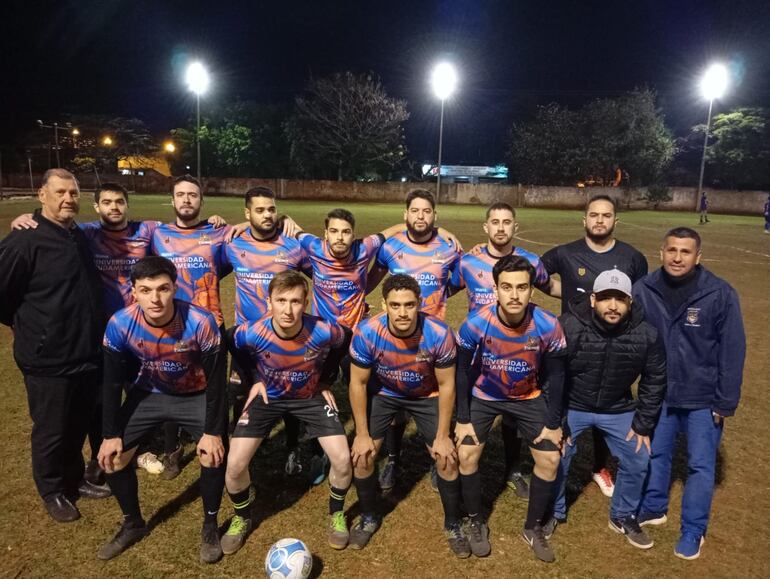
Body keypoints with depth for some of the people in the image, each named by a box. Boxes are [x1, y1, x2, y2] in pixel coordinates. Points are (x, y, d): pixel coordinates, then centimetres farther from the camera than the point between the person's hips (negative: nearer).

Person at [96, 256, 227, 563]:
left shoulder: (200, 322, -33)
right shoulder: (119, 324, -26)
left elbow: (215, 380, -21)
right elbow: (112, 382, -11)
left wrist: (212, 431, -19)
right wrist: (111, 434, -8)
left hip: (196, 395, -3)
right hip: (148, 393, 3)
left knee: (213, 453, -19)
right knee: (111, 456, -2)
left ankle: (210, 526, 9)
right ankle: (133, 523, 25)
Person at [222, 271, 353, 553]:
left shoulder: (323, 332, -32)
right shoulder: (252, 333, -30)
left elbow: (346, 341, -6)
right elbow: (230, 344, -3)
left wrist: (325, 380, -4)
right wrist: (254, 379, -6)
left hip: (311, 396, 0)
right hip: (268, 396, 1)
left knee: (343, 460, -11)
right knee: (235, 464, -9)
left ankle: (336, 515, 21)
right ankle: (242, 519, 23)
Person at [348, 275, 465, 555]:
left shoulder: (439, 334, -33)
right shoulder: (366, 333, -32)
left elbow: (446, 385, -17)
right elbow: (358, 383, -16)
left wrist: (442, 436, -12)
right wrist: (362, 434, -13)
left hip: (426, 396, 0)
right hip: (383, 393, 1)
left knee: (447, 458, -5)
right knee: (362, 456, -6)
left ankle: (452, 525, 22)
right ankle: (369, 518, 22)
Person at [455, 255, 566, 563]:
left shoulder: (548, 326, -27)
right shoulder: (475, 324, -30)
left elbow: (555, 376, -11)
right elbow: (463, 371, -15)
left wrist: (553, 423, -6)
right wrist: (463, 419, -12)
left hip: (529, 397, 1)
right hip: (483, 396, -1)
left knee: (549, 459, -1)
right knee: (467, 454, -7)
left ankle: (533, 528, 23)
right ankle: (477, 523, 18)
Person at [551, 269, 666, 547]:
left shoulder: (646, 335, -18)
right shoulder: (566, 327, -26)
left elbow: (654, 381, -1)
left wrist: (643, 425, 0)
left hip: (618, 410, 3)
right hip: (571, 406, -2)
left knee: (638, 461, 7)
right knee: (556, 459, -6)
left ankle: (623, 516, 34)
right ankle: (554, 512, 24)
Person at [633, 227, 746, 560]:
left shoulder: (720, 294, -16)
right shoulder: (643, 289, -10)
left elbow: (732, 351, -11)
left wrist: (725, 403, -9)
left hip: (702, 398, -2)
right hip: (658, 393, 3)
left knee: (701, 465, 9)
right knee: (654, 454, 18)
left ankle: (693, 531, 27)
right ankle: (653, 509, 40)